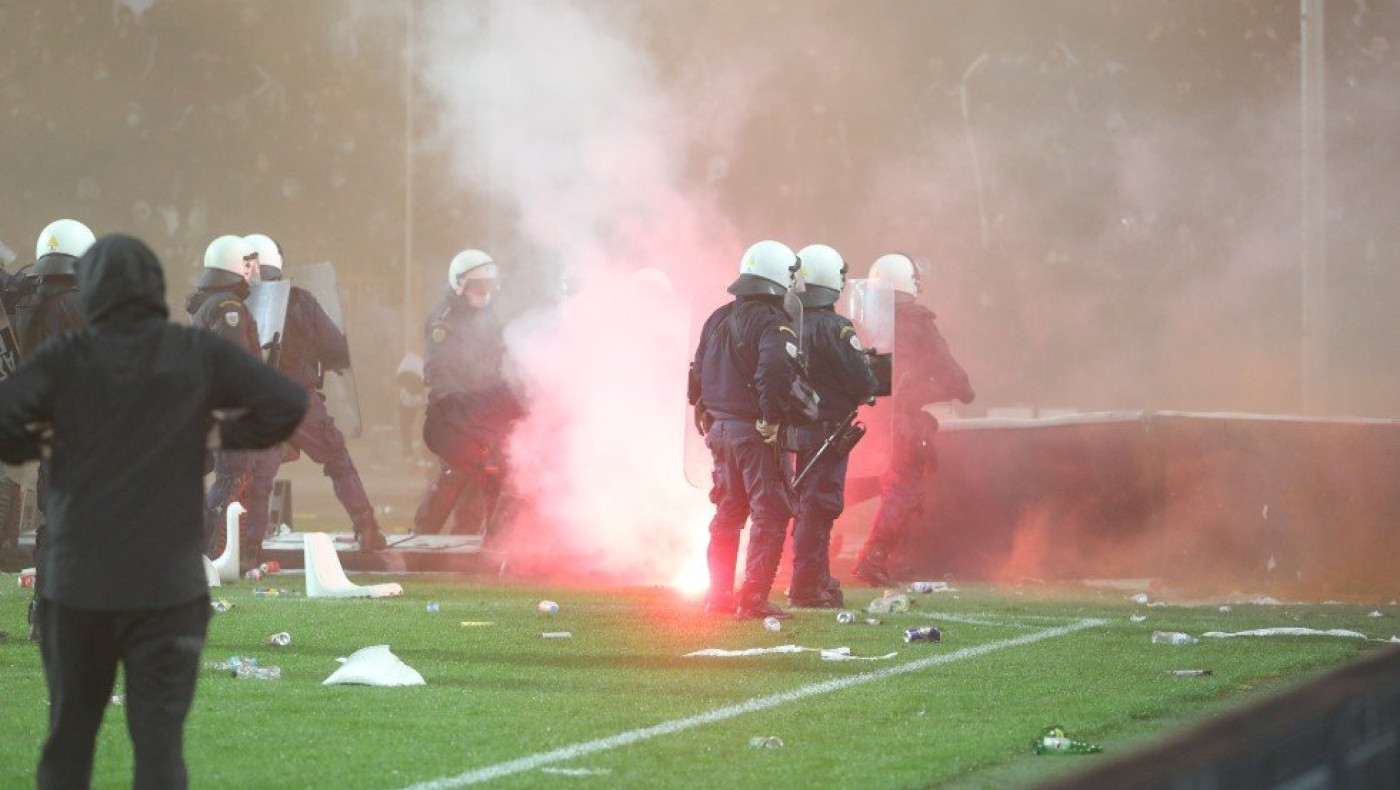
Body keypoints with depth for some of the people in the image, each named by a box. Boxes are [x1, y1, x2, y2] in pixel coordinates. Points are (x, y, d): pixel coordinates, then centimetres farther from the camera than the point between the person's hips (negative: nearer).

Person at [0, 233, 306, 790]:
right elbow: (287, 404, -6)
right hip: (169, 585, 0)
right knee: (160, 743, -3)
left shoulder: (63, 359, -3)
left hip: (77, 583, 0)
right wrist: (227, 434, 9)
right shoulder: (199, 356, -1)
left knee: (68, 742, 15)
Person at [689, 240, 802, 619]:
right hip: (756, 433, -8)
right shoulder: (772, 324, -15)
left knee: (728, 513, 18)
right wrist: (773, 419, -19)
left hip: (719, 428, 8)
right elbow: (775, 372, -30)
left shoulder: (718, 320, 11)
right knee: (770, 516, -2)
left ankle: (718, 594, 23)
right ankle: (754, 598, -6)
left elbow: (698, 375, 15)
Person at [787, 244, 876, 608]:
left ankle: (815, 579, 27)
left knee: (808, 503, 17)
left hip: (796, 425, 7)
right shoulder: (833, 327, -16)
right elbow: (862, 381, -17)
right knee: (819, 506, -2)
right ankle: (808, 587, -2)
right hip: (828, 425, -7)